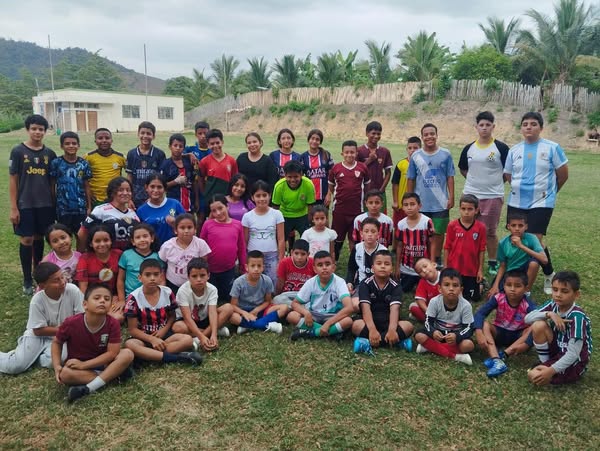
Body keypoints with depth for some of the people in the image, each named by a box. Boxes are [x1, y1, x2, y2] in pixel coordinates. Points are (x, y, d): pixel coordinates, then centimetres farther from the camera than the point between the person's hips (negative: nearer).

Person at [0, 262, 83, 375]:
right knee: (15, 366, -16)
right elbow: (39, 331, -13)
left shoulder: (72, 290, -20)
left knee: (53, 361, -27)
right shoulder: (37, 300, -20)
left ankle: (34, 356, 2)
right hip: (39, 335, -1)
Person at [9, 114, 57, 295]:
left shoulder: (49, 153, 4)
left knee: (39, 238, 11)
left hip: (45, 204, 3)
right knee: (26, 239, 1)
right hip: (25, 205, -3)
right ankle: (27, 281, 11)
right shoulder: (18, 151, -4)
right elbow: (13, 180, -3)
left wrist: (56, 203, 6)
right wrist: (13, 207, -8)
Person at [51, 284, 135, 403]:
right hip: (76, 364, -1)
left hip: (101, 363, 1)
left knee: (127, 354, -26)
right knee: (65, 374, -34)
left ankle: (88, 388, -29)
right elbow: (57, 342, -1)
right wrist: (57, 366, -15)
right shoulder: (71, 323, -19)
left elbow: (112, 353, -20)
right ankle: (113, 375, -23)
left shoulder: (113, 324, -19)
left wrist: (84, 365, -24)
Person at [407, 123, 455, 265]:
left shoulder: (445, 154, -1)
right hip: (420, 203, 1)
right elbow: (411, 180, 6)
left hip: (441, 203, 0)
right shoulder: (416, 156, 2)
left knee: (438, 232, 8)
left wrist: (451, 197, -2)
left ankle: (436, 259, 24)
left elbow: (450, 177, 2)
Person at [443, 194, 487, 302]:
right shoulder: (452, 225, -9)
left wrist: (480, 270, -1)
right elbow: (447, 248, -3)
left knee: (473, 298, 10)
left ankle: (480, 284, 39)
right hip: (454, 268, 0)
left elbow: (482, 250, -3)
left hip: (472, 270, 0)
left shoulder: (480, 227, -9)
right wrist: (445, 267, -1)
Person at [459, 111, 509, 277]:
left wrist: (494, 181, 2)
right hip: (470, 195, 3)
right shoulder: (469, 148, 5)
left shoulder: (501, 148, -5)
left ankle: (492, 263, 22)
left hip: (493, 196, -3)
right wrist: (476, 180, 8)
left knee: (490, 232, 7)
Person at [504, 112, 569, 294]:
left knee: (535, 240, -10)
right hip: (516, 203, 4)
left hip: (541, 202, -4)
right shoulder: (514, 150, 5)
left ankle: (549, 275, 13)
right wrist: (520, 189, 9)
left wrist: (548, 191, 9)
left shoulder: (552, 148, -5)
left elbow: (563, 174, 1)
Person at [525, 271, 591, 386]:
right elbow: (527, 318, -11)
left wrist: (551, 370, -34)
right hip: (557, 351, 7)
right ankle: (544, 363, 0)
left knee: (534, 376, -25)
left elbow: (573, 354, -28)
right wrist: (549, 314, -26)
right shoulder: (553, 305, -7)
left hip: (574, 362, -7)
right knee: (538, 325, -19)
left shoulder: (577, 316, -26)